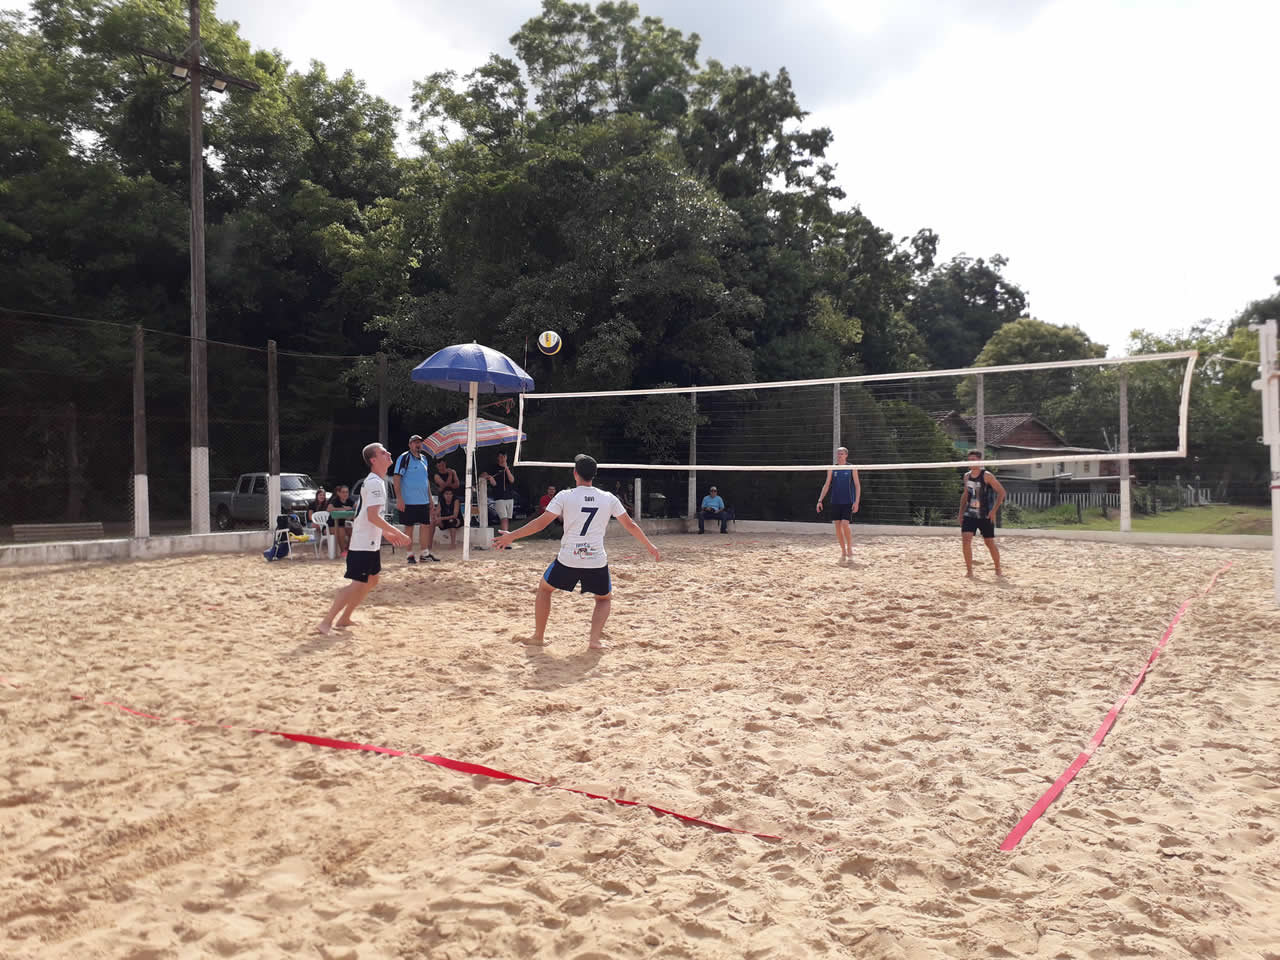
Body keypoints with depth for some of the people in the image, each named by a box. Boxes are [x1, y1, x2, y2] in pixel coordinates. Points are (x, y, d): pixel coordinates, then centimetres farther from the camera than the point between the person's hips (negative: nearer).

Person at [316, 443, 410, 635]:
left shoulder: (372, 481, 14)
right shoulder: (375, 483, -18)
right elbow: (373, 516, -26)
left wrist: (386, 533, 21)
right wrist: (398, 534, -23)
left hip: (371, 542, 11)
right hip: (363, 544, -11)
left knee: (372, 580, 17)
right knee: (358, 583, -11)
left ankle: (345, 618, 24)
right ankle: (326, 622, -6)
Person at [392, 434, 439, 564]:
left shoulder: (424, 458, 13)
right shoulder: (404, 458, -8)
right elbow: (396, 477, -13)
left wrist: (430, 497, 17)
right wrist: (399, 498, -19)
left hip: (423, 500, 6)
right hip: (408, 500, -6)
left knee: (426, 525, 7)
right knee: (409, 527, 2)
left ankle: (425, 553, 17)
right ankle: (410, 555, 10)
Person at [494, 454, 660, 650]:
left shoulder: (565, 496, -4)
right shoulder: (609, 498, 3)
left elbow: (541, 523, -5)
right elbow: (630, 525, 9)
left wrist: (511, 536, 4)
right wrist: (650, 546, 23)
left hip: (568, 559, -1)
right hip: (597, 561, 1)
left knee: (544, 588, 25)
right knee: (604, 598, 26)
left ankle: (538, 637, 25)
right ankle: (595, 638, 6)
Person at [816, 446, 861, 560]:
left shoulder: (852, 468, 0)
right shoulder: (832, 469, 7)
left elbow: (857, 485, -1)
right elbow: (826, 485, 9)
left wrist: (856, 501, -10)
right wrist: (820, 500, 2)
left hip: (848, 502, -3)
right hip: (835, 502, 3)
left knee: (845, 524, -15)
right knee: (837, 526, 2)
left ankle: (850, 550, 1)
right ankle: (843, 551, 13)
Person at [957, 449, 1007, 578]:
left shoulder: (987, 476, -10)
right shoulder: (967, 476, 7)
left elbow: (1001, 492, -10)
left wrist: (994, 510, -15)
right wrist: (961, 512, 14)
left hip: (985, 516, -4)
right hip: (969, 514, 4)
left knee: (990, 543, 4)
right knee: (965, 540, -12)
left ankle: (998, 570, 23)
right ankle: (969, 571, -4)